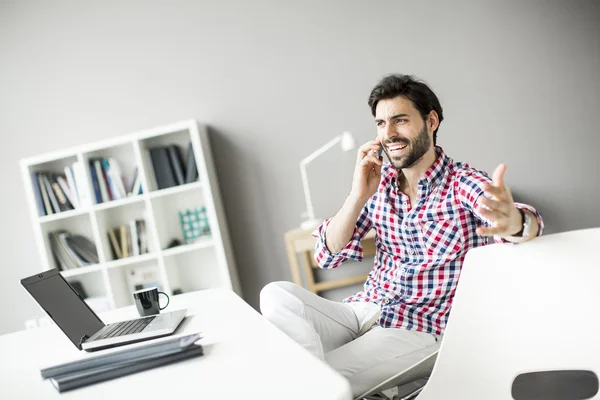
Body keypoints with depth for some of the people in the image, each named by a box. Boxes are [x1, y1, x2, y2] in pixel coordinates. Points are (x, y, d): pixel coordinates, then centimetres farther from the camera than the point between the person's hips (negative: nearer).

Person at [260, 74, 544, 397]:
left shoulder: (463, 183, -9)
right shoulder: (378, 180, 4)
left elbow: (528, 224, -29)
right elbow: (327, 255, 0)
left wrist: (513, 221, -55)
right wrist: (358, 196, -16)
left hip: (420, 326, -5)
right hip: (363, 310, 5)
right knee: (275, 294, -19)